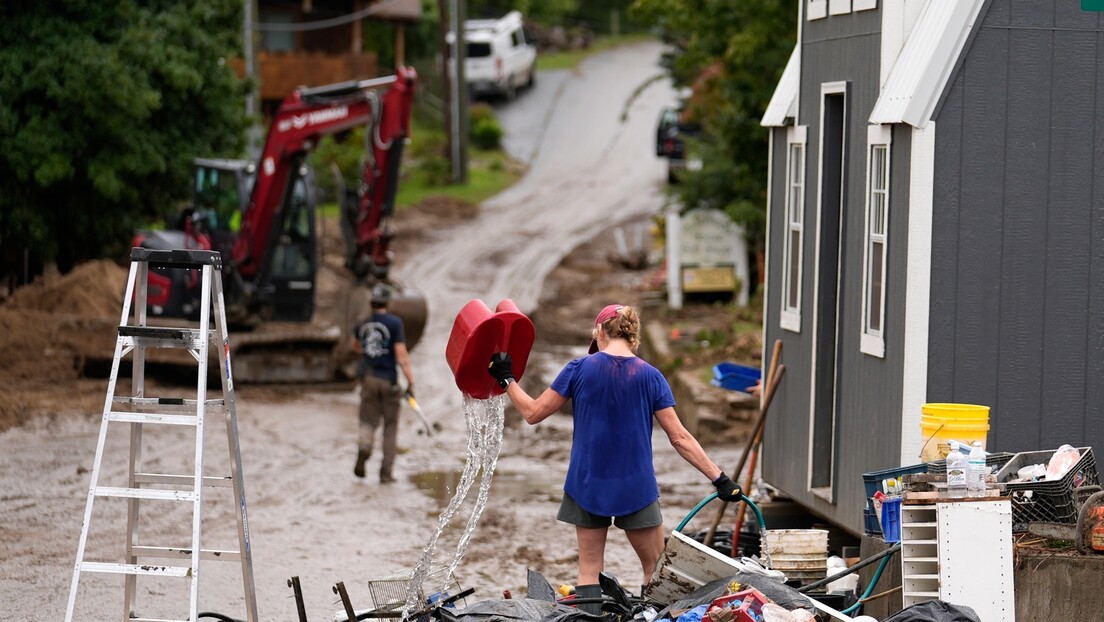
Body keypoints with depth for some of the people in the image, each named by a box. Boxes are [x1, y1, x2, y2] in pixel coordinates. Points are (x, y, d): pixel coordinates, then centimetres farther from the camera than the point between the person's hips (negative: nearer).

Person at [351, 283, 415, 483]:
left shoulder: (362, 324, 6)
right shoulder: (395, 323, -9)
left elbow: (355, 347, 26)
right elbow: (401, 354, -15)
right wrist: (410, 381, -13)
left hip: (368, 378, 3)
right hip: (389, 379, -3)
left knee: (368, 422, 7)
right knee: (390, 427, 9)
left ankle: (363, 447, -28)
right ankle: (386, 472, 9)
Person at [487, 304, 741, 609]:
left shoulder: (580, 369, -6)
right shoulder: (650, 376, -5)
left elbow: (533, 413, 0)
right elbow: (680, 438, -7)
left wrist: (506, 379, 14)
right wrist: (719, 478, -3)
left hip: (587, 486, 1)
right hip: (636, 489, -1)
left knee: (589, 571, 9)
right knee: (656, 570, 10)